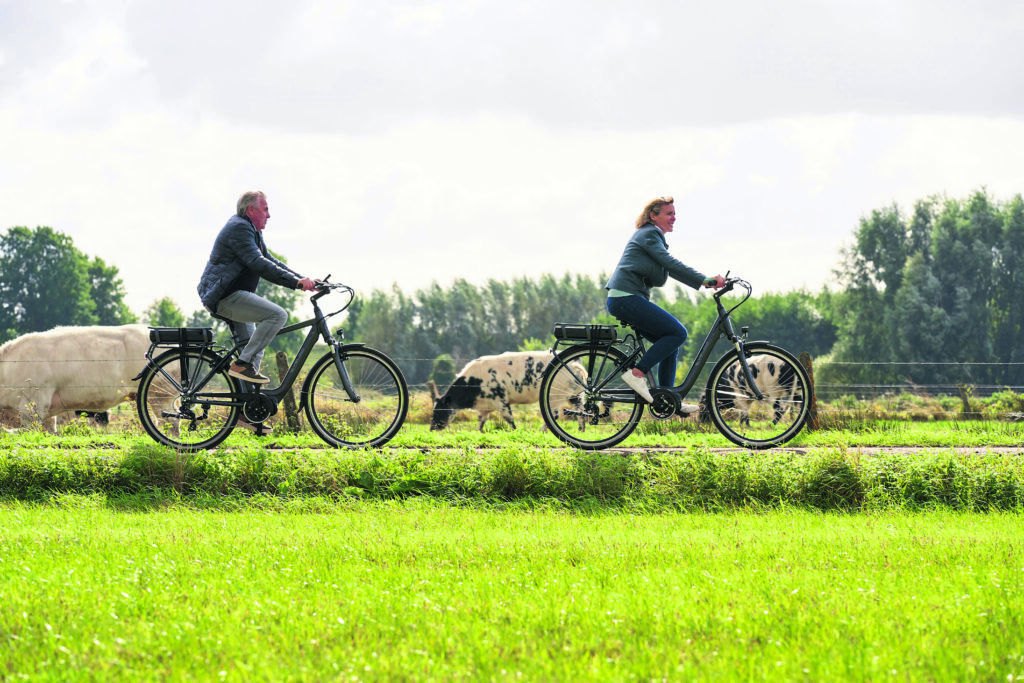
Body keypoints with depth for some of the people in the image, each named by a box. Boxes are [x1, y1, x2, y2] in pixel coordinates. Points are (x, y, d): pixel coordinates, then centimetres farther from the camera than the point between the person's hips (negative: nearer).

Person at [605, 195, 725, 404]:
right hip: (627, 299, -10)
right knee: (678, 333, -13)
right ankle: (638, 374, -14)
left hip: (625, 300, 10)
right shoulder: (649, 234, -6)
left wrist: (707, 282, 10)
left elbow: (671, 269, 21)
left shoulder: (651, 236, 25)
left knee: (671, 342, 9)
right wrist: (706, 280, -21)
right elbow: (671, 264, -17)